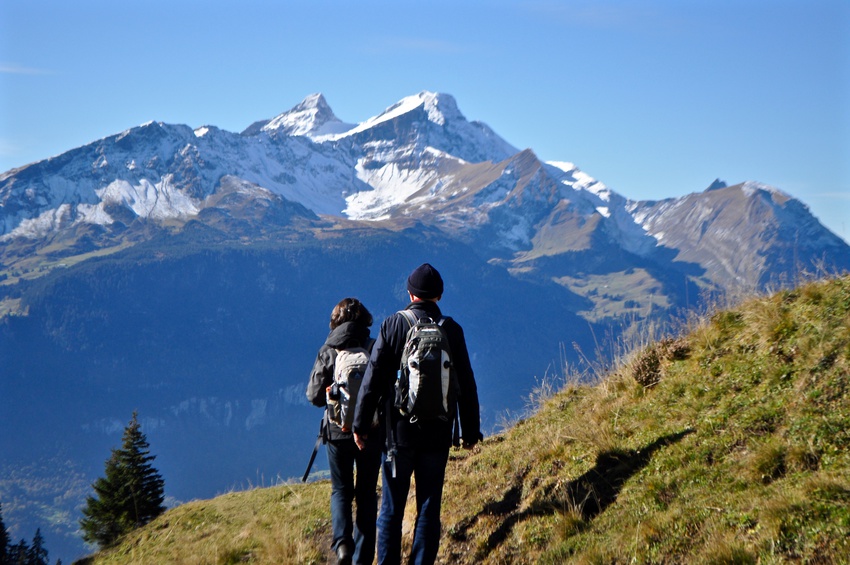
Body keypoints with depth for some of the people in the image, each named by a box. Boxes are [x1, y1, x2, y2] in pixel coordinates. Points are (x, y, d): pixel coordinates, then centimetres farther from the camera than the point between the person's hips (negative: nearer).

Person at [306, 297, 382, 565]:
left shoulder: (328, 351, -6)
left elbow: (314, 395, -6)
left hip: (338, 431, 0)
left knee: (341, 490, 15)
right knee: (366, 493, 12)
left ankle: (342, 541, -7)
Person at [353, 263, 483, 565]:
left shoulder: (393, 325, -5)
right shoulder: (452, 330, 0)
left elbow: (373, 379, -6)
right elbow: (466, 385, 3)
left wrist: (360, 424, 1)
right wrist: (471, 429, 12)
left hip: (398, 430, -1)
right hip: (437, 433, 1)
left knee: (391, 508, 8)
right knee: (429, 507, 8)